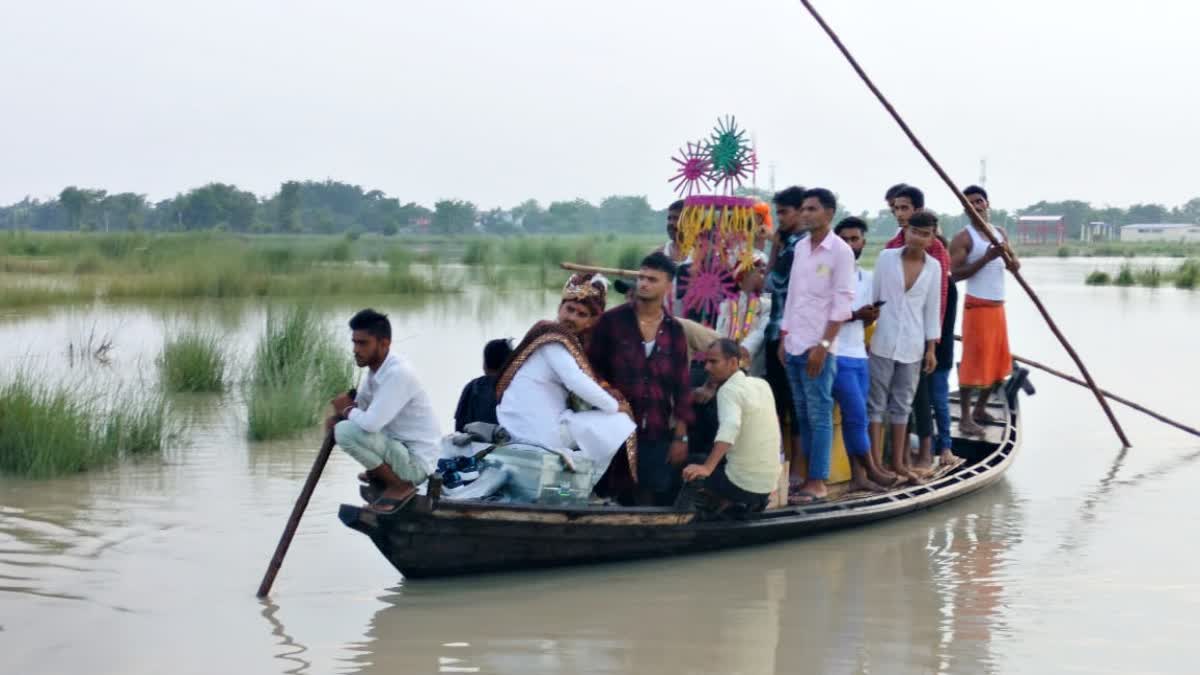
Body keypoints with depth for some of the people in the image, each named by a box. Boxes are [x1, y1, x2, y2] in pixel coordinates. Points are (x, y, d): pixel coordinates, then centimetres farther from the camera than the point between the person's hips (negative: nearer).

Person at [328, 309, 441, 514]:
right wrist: (340, 414, -7)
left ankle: (399, 485, -9)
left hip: (416, 460, -9)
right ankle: (381, 473, 14)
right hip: (400, 446, 9)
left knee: (346, 432, -24)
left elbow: (371, 423, -34)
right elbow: (361, 405, 16)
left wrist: (347, 410, -12)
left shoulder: (398, 373, -27)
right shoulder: (377, 367, 2)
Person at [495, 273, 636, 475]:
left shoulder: (558, 338, 19)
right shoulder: (554, 338, -11)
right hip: (540, 431, -10)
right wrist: (616, 406, -11)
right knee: (620, 425, -5)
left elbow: (573, 386, 14)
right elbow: (577, 383, -22)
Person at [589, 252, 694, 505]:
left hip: (658, 433, 2)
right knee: (616, 498, 0)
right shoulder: (611, 321, -1)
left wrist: (680, 436, 3)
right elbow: (593, 370, 3)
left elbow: (681, 387, 8)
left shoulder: (674, 331, 7)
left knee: (659, 500, 4)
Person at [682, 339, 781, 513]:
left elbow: (730, 427, -34)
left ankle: (728, 502, 5)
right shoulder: (761, 384, 8)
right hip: (768, 484, 7)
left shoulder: (729, 390, -15)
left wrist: (707, 467, -46)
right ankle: (750, 502, 17)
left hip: (742, 483, -7)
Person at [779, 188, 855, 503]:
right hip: (794, 345, 7)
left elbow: (842, 303, -11)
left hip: (818, 347, -7)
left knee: (819, 416, -3)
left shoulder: (840, 251, -7)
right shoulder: (800, 247, 12)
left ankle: (817, 482, 0)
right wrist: (784, 338, 13)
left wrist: (823, 346, -16)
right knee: (802, 415, 10)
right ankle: (803, 474, 14)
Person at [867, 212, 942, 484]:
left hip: (912, 346, 3)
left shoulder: (934, 267, 3)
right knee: (877, 401, 0)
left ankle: (898, 462, 17)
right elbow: (872, 296, 1)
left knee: (902, 404, 10)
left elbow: (931, 308, 7)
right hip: (882, 341, -2)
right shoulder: (887, 257, -4)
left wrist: (931, 348, 6)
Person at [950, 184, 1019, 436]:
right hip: (977, 306, -7)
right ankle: (965, 418, -6)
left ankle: (980, 409, 26)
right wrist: (985, 258, -25)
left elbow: (1016, 266, 11)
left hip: (998, 306, 7)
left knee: (998, 361, 12)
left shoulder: (1000, 233, 12)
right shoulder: (963, 238, -9)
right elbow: (956, 273, -18)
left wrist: (1006, 256, -12)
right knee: (973, 360, -9)